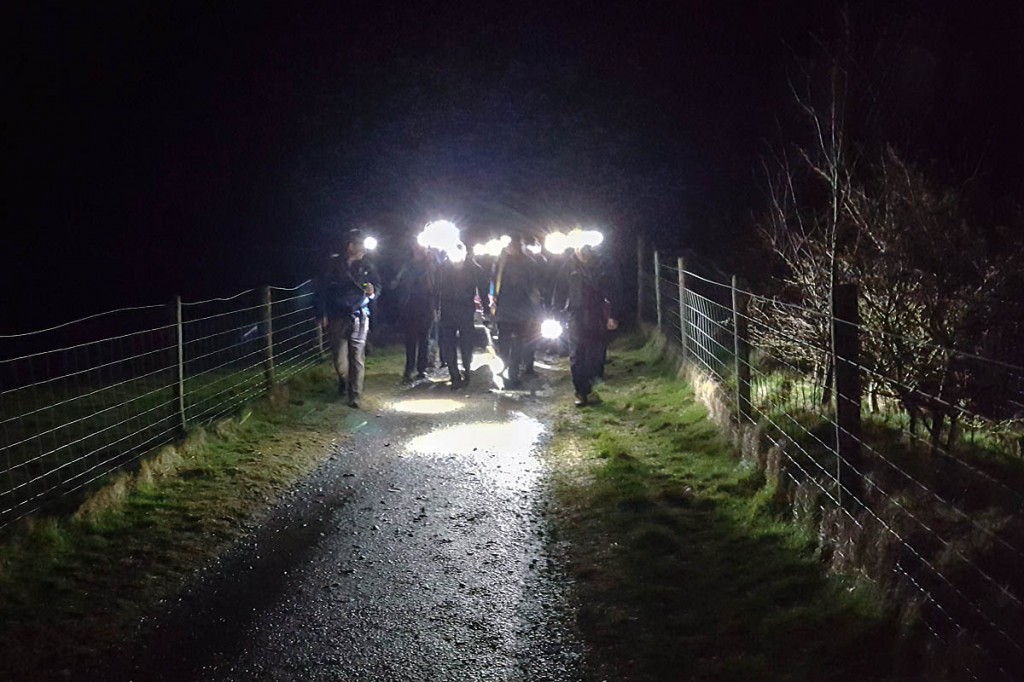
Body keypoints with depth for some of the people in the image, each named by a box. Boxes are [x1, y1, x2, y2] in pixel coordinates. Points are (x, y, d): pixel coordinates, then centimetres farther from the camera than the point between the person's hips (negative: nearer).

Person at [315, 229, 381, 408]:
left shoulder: (366, 265, 2)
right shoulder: (333, 264, -3)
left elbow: (377, 285, 10)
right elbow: (322, 289, -1)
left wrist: (372, 291, -13)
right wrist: (323, 314, -4)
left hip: (359, 316, 0)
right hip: (337, 317, 0)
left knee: (357, 357, -5)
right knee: (339, 356, 4)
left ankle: (355, 396, 0)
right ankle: (344, 382, 34)